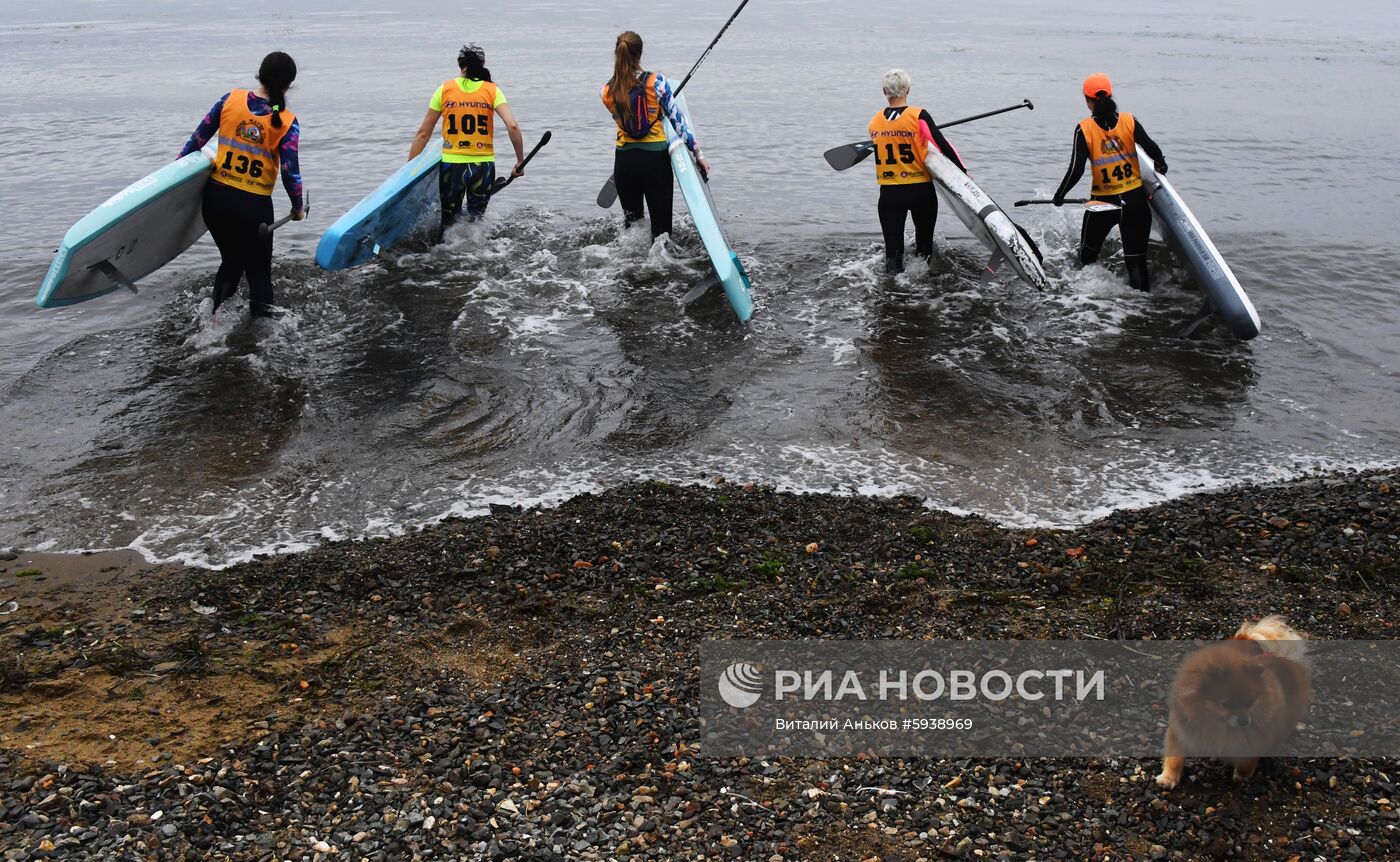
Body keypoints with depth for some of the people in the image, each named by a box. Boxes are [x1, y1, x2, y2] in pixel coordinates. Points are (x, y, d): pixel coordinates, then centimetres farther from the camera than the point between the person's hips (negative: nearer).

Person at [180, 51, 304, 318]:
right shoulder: (287, 123, -11)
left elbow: (197, 139, 4)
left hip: (216, 198, 4)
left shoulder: (231, 99, -2)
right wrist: (298, 208, 5)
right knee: (259, 272, 13)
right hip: (254, 206, -4)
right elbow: (290, 173, -12)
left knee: (231, 263, 24)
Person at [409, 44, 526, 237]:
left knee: (448, 223, 12)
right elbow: (512, 126, -13)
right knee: (475, 221, 17)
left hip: (452, 165, 0)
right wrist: (520, 162, -3)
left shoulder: (445, 90, 2)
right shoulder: (492, 91, 0)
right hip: (484, 167, 1)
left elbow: (423, 133, 3)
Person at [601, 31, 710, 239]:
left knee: (631, 221, 19)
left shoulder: (607, 92, 0)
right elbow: (677, 119, -7)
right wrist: (698, 153, -1)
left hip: (624, 161, 3)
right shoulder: (656, 82, -9)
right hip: (655, 159, -3)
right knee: (661, 226, 2)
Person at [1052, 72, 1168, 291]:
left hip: (1103, 201, -2)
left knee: (1088, 252, 21)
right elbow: (1152, 148, -9)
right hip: (1136, 200, 2)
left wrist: (1059, 196, 0)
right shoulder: (1129, 121, -5)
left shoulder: (1084, 129, -11)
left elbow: (1076, 170, -14)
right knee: (1137, 256, 6)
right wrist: (1161, 166, 13)